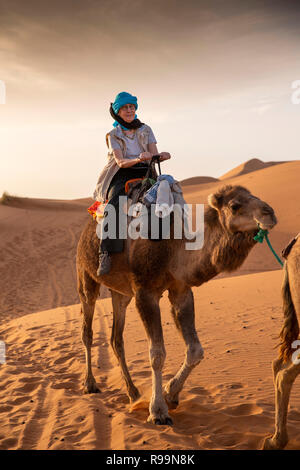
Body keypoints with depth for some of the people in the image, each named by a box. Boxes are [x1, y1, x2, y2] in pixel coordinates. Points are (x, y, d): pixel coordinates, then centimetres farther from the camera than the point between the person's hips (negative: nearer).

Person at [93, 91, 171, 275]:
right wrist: (138, 159, -25)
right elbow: (120, 162, -5)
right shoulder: (113, 135, 9)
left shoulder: (146, 130, 17)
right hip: (122, 177, -2)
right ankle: (105, 254, -37)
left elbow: (154, 155, 9)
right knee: (114, 206, -33)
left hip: (145, 175, 3)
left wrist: (162, 156, -16)